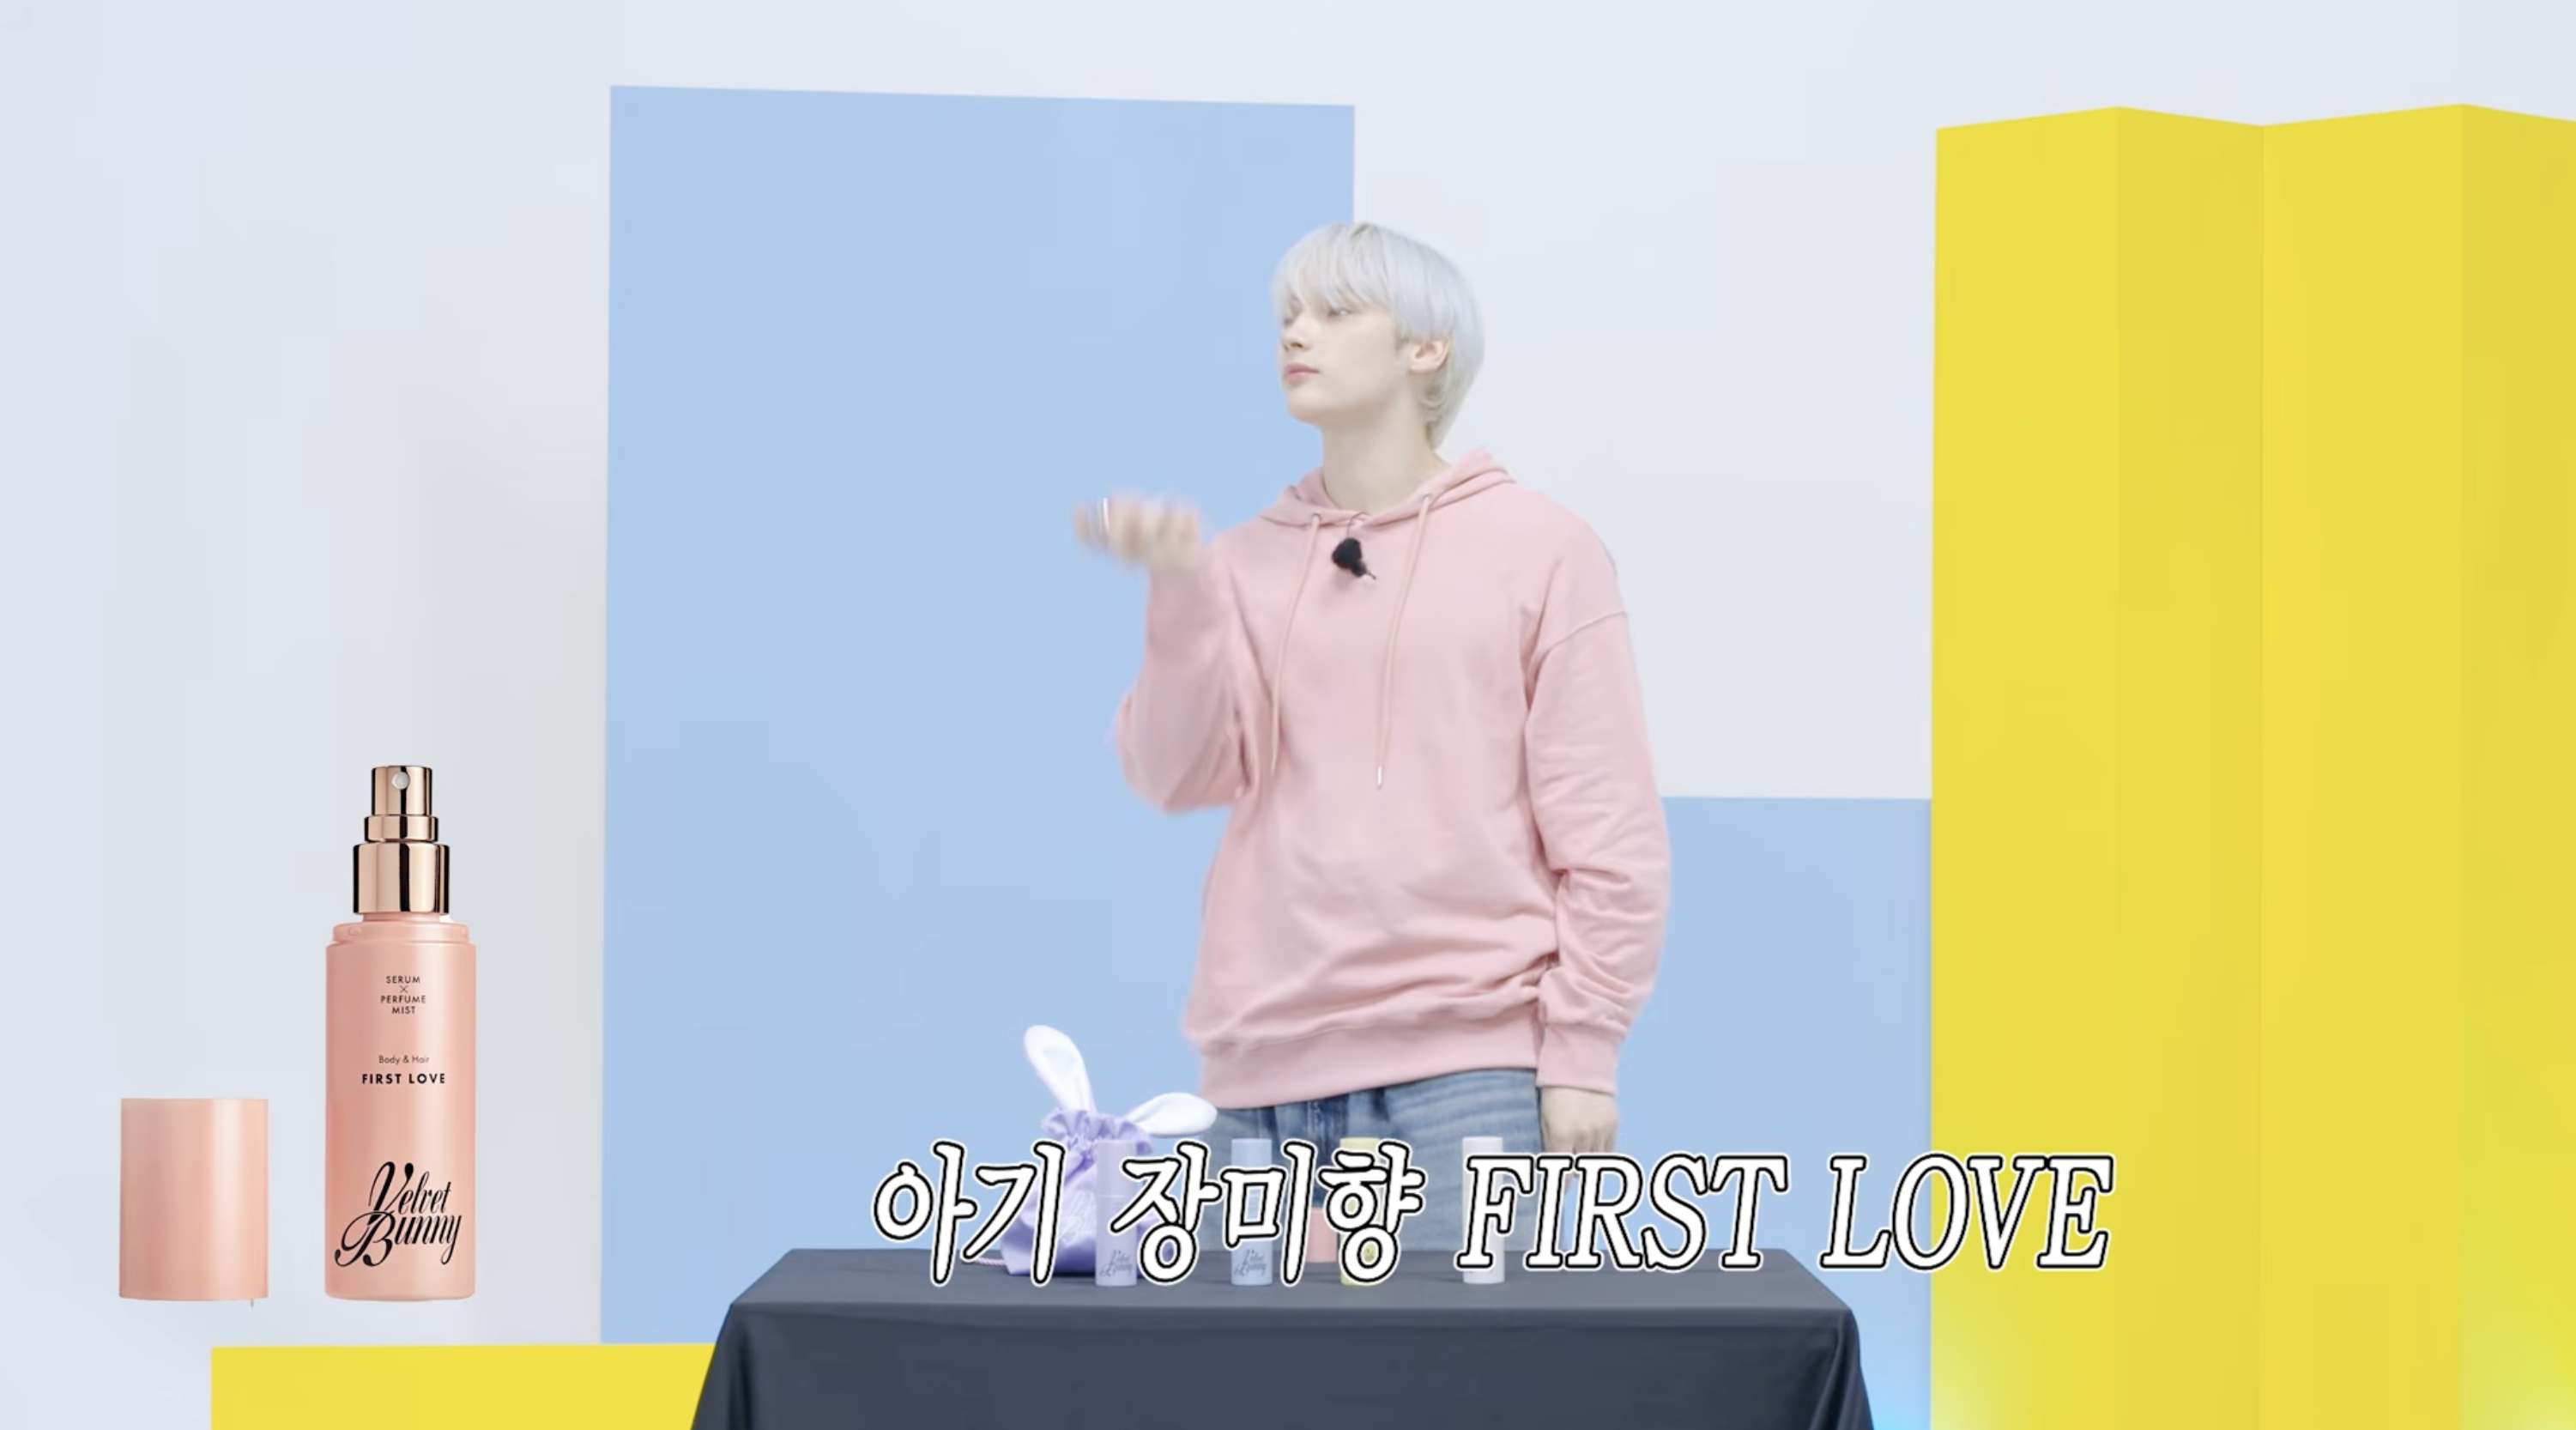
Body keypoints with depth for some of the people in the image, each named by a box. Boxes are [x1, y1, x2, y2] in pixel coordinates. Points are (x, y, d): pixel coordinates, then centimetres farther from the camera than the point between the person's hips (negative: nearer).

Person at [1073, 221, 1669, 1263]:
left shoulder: (1540, 550, 2)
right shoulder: (1243, 567, 13)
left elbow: (1607, 833, -1)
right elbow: (1181, 775, 0)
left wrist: (1581, 1052, -6)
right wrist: (1177, 591, -12)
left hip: (1464, 1070, -3)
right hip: (1260, 1073, 4)